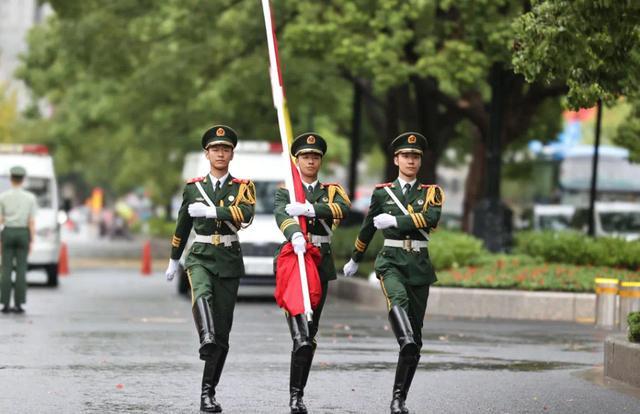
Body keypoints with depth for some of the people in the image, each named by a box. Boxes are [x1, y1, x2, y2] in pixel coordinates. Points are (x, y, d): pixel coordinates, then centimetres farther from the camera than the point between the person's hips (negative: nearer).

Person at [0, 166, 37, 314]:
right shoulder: (30, 197, -2)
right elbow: (32, 222, -5)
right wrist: (32, 241, -2)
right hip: (23, 234, 0)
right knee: (21, 270, 1)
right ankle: (19, 304, -2)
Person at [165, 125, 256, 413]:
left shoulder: (242, 187, 3)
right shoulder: (193, 187, 7)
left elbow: (246, 215, -18)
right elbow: (182, 226, 19)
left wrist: (210, 211, -26)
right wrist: (174, 260, 27)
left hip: (229, 260, 0)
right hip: (200, 256, 0)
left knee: (222, 330, 1)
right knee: (201, 294, -35)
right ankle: (206, 341, -59)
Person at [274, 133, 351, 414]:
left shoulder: (331, 190, 13)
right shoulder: (285, 191, 6)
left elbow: (343, 209, -11)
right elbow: (282, 216, -16)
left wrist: (309, 208, -25)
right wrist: (295, 235, -39)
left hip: (321, 263, 3)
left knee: (310, 333, 6)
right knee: (301, 334, -18)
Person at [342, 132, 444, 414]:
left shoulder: (432, 192, 7)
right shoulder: (382, 192, 8)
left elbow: (431, 219, -14)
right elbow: (367, 229, 20)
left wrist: (394, 221, -18)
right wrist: (354, 260, 29)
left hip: (419, 265, 1)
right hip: (391, 261, -1)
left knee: (415, 335, 2)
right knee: (398, 299, -36)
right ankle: (407, 341, -59)